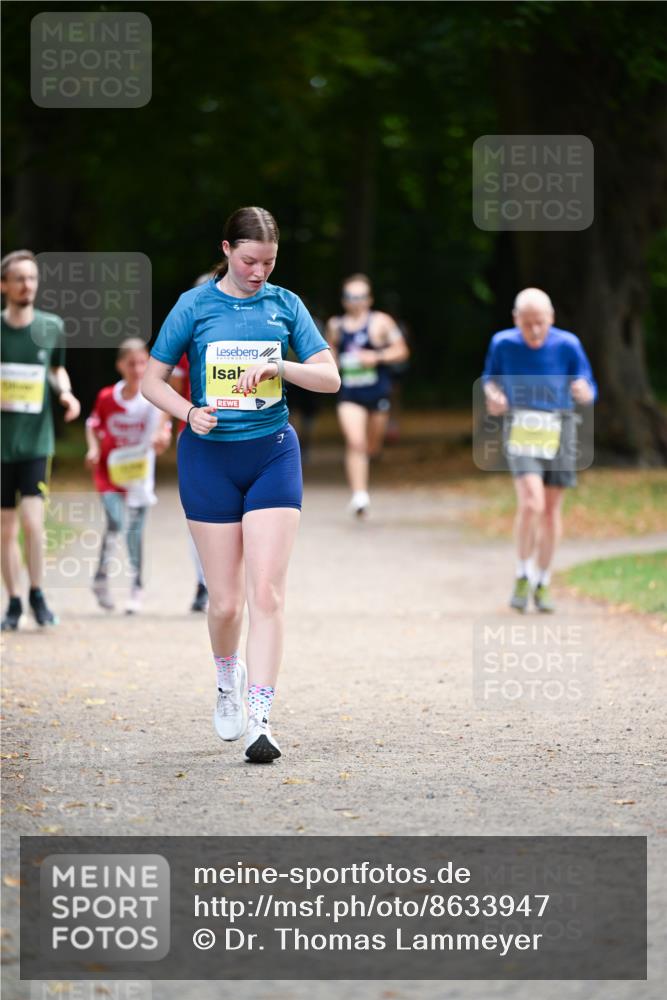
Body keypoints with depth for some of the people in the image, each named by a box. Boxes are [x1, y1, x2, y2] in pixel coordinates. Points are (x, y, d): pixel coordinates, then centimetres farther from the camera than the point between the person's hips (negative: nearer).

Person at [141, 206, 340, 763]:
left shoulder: (285, 305, 5)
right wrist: (189, 413, -16)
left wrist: (279, 367, -16)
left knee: (267, 594, -11)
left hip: (273, 452, 1)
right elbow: (153, 380, 3)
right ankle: (229, 681, 33)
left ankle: (260, 723, -12)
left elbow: (330, 378, 2)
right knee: (226, 600, 2)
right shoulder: (195, 305, -1)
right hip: (210, 455, -1)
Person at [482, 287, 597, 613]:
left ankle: (542, 583, 26)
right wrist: (492, 396, -11)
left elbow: (589, 393, -3)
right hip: (521, 431, -1)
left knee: (551, 509, 8)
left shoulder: (567, 345, -9)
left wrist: (584, 392, -27)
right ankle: (522, 577, -1)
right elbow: (490, 377, 11)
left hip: (558, 431, 1)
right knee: (531, 503, -20)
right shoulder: (503, 343, -6)